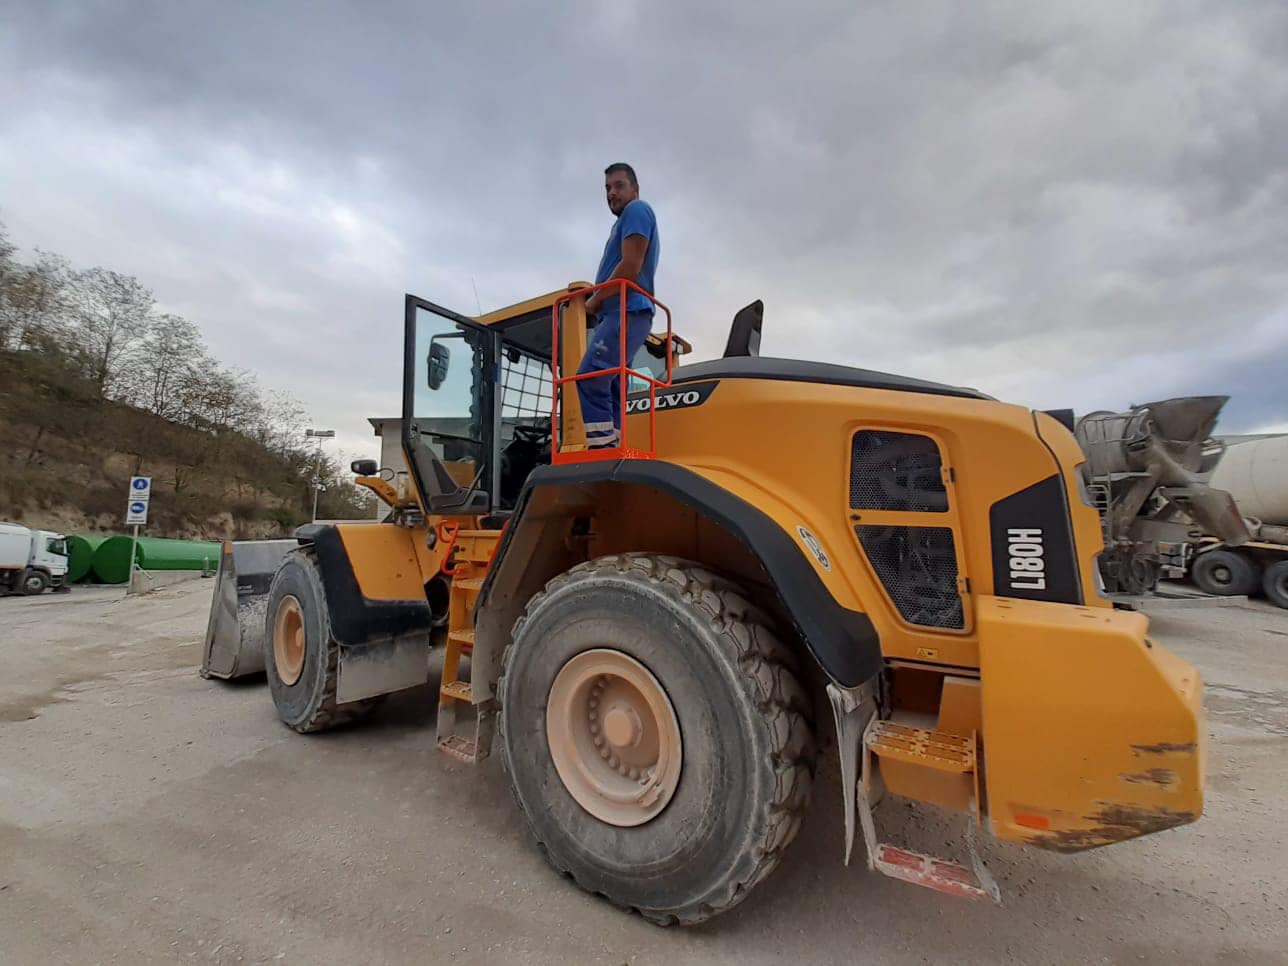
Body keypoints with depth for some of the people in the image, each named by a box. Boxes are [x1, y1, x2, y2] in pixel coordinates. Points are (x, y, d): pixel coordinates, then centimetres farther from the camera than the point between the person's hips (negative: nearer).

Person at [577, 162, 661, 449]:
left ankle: (602, 447, -25)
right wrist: (596, 298, 13)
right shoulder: (626, 222, 30)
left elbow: (630, 267, -13)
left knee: (590, 377, -21)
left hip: (625, 314, -10)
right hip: (623, 315, 10)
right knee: (610, 389, 3)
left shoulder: (637, 210, 1)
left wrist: (596, 299, -6)